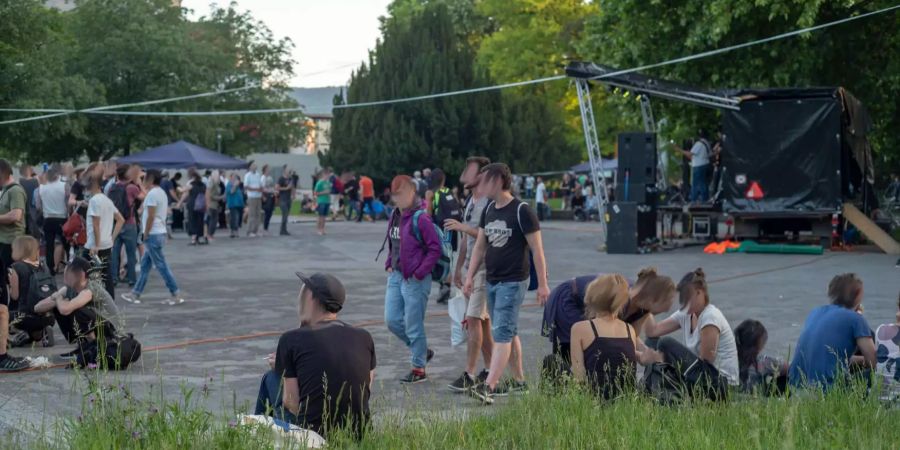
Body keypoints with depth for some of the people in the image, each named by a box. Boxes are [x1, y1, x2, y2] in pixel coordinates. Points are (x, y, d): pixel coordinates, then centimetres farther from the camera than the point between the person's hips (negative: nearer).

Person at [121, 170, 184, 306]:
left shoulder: (152, 194, -16)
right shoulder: (161, 193, 14)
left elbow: (151, 216, -20)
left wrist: (145, 235, -13)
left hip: (153, 234, -10)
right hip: (160, 233, 10)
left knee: (161, 266, -6)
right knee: (145, 265, 14)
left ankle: (176, 295, -5)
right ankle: (136, 293, 20)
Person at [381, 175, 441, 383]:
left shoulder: (421, 218, -16)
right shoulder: (395, 216, 9)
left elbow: (435, 248, -18)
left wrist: (419, 273, -17)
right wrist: (389, 264, 10)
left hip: (415, 280, -8)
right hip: (395, 276, 8)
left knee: (413, 325, 0)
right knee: (392, 320, 10)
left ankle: (418, 369, 13)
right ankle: (422, 350, 29)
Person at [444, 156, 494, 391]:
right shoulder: (470, 201, 14)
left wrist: (464, 227, -24)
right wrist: (458, 268, 21)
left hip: (485, 269, -9)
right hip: (470, 268, 9)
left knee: (474, 319, -11)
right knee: (483, 320, 12)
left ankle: (469, 374, -9)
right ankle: (489, 370, 18)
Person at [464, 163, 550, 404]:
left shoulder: (521, 211, -11)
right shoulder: (489, 210, 10)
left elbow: (537, 249, -10)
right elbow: (480, 246, 16)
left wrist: (542, 284, -11)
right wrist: (470, 276, 9)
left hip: (513, 282, -8)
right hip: (492, 281, 8)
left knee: (502, 333, -14)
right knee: (509, 333, 14)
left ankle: (489, 387, -21)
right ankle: (519, 381, 24)